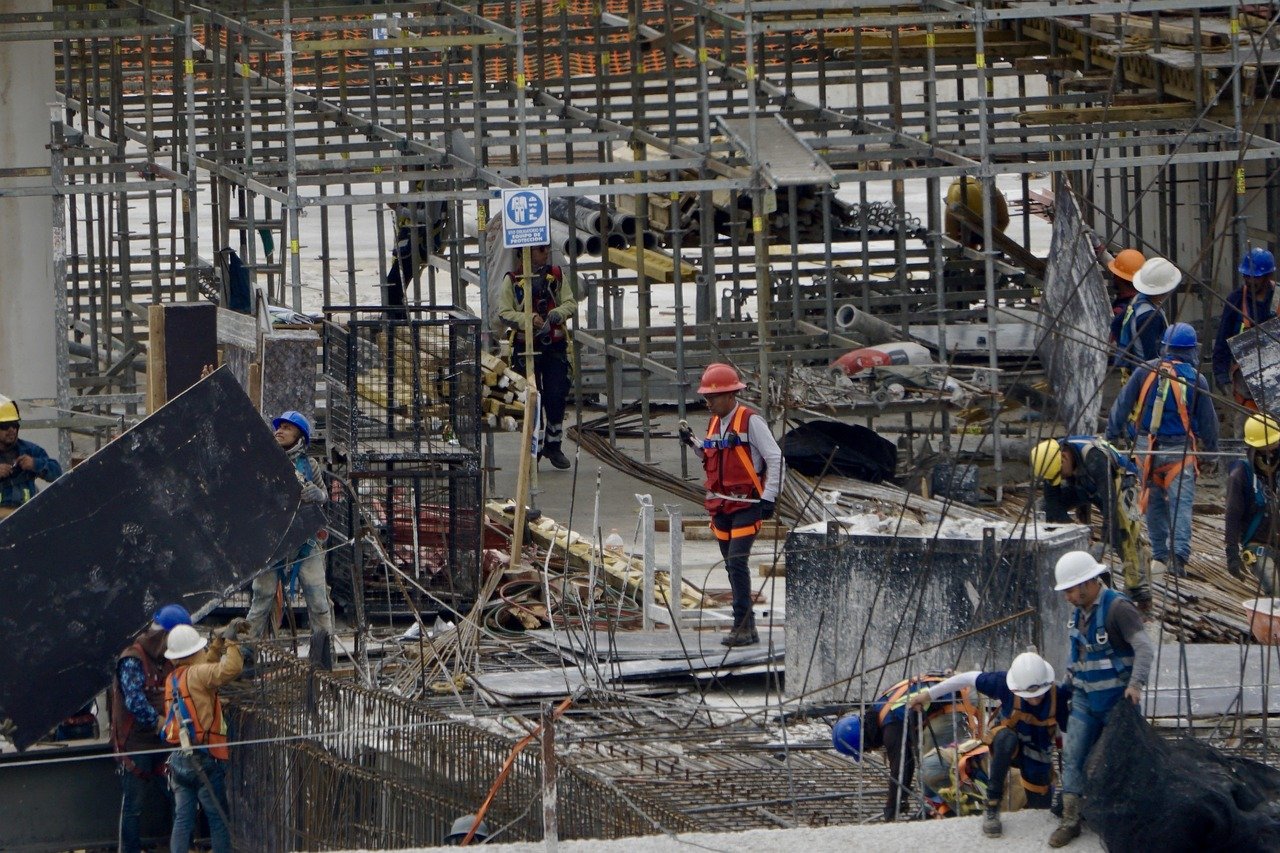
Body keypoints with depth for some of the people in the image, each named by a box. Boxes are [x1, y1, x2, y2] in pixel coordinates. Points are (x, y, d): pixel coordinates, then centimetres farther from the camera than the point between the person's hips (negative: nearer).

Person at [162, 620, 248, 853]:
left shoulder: (172, 679, 13)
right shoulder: (195, 674, -11)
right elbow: (231, 668, -24)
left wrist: (220, 642, 26)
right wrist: (230, 641, -10)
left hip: (178, 759, 7)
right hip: (204, 759, -7)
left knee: (183, 819, 6)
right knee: (218, 819, 1)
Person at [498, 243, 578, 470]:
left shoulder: (556, 276, 6)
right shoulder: (512, 280, -3)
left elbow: (571, 304, 5)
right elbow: (504, 313, -7)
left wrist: (559, 313, -16)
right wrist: (529, 319, -22)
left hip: (555, 346, 2)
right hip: (527, 347, -2)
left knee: (557, 396, -2)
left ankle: (554, 444, 13)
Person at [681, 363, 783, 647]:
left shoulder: (751, 421, -10)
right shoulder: (715, 423, 14)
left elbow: (775, 458, -10)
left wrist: (768, 497, -14)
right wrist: (693, 444, 6)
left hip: (747, 504, -8)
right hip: (721, 505, 8)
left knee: (737, 561, -16)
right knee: (732, 566, 8)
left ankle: (743, 625, -14)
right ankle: (746, 628, 13)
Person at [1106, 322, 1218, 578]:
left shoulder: (1145, 371, -1)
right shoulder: (1196, 380, -6)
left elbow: (1123, 404, 3)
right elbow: (1208, 420, 2)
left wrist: (1112, 434, 12)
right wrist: (1212, 449, 16)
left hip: (1147, 448, 3)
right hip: (1180, 450, -2)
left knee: (1155, 502, 14)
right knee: (1181, 503, -3)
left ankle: (1159, 556, 16)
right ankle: (1178, 553, -21)